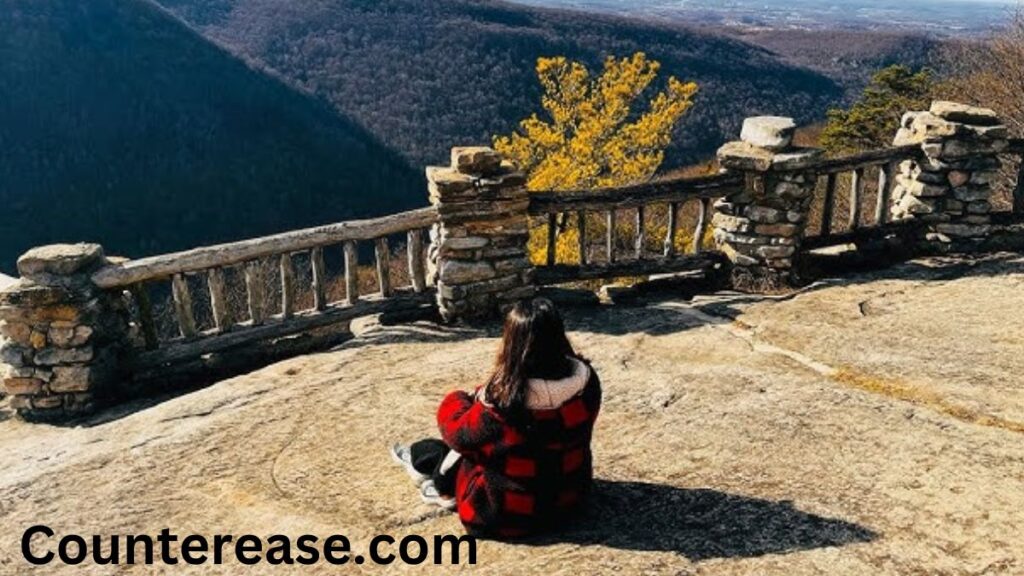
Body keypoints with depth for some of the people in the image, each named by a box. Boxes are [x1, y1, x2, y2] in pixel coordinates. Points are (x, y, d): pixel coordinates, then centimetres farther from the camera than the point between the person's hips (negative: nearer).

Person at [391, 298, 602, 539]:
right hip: (572, 495, 5)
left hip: (511, 514, -5)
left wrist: (457, 401, 9)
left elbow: (455, 432, -13)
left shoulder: (500, 405, -32)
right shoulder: (586, 380, -17)